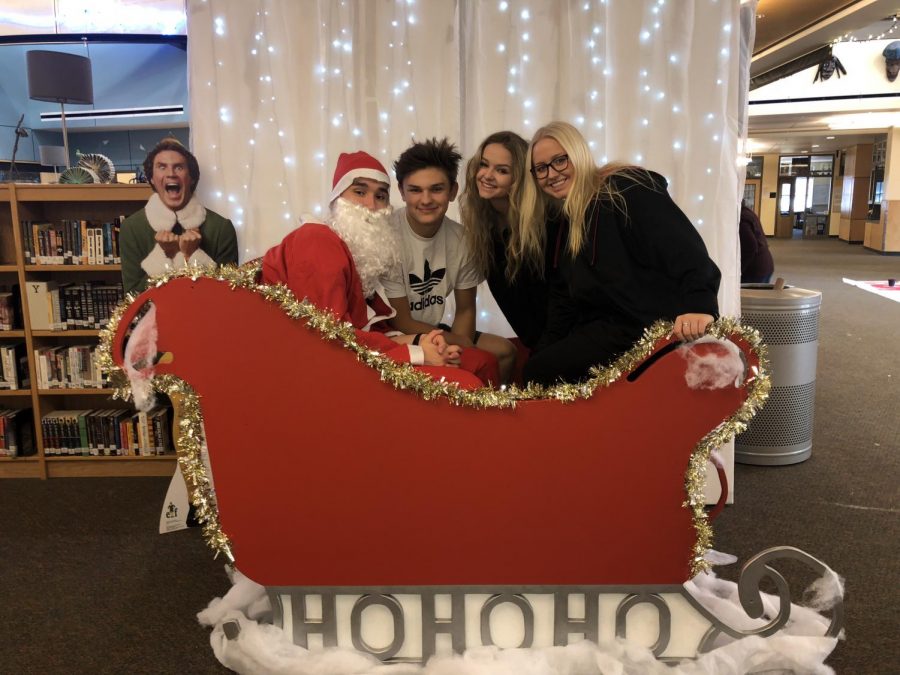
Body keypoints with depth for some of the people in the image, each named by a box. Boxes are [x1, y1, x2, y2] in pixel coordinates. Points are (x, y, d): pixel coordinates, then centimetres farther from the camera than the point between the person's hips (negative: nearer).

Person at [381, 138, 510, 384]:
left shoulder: (460, 237, -4)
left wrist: (458, 346, -13)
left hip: (431, 331, 7)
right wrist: (459, 342, -8)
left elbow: (465, 309, 5)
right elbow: (400, 322, -15)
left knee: (504, 351, 5)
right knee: (482, 362, -21)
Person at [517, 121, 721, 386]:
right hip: (602, 327, 9)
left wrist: (699, 306, -39)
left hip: (648, 327, -8)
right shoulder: (562, 224, 17)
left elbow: (683, 248, -24)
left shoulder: (626, 189, -10)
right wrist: (543, 353, 7)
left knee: (539, 374, -16)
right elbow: (563, 298, 16)